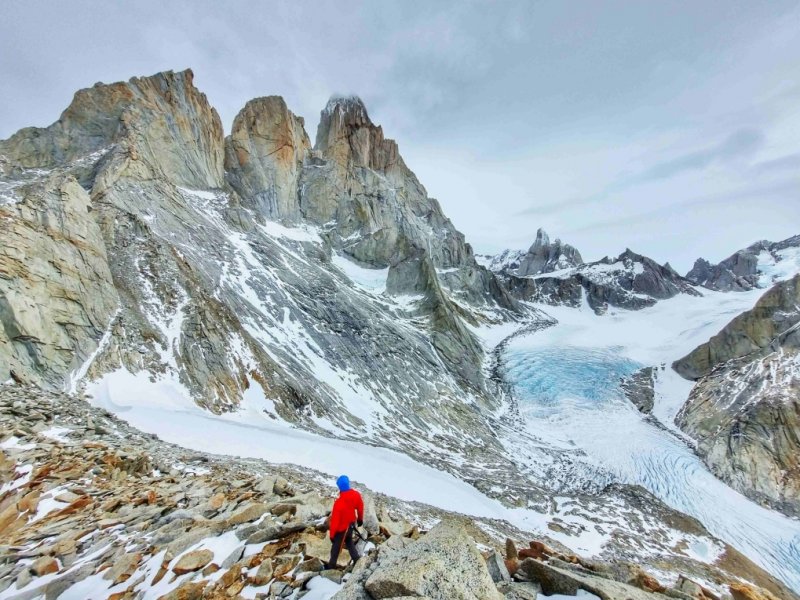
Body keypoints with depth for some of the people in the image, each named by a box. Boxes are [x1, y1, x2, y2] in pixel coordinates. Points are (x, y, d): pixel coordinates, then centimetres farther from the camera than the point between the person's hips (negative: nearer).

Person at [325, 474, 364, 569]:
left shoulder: (339, 502, -37)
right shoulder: (356, 494, -21)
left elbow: (335, 520, -26)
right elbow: (360, 507, -2)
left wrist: (332, 534, -11)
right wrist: (360, 518, 16)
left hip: (342, 528, -5)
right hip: (351, 524, 5)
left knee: (336, 546, 20)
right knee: (349, 541, 31)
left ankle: (332, 565, 41)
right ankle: (357, 559, 37)